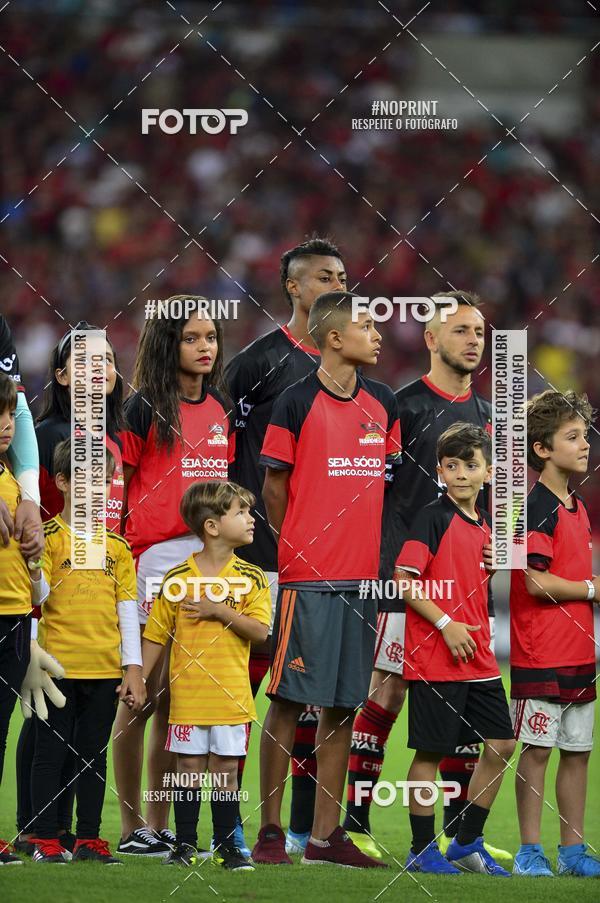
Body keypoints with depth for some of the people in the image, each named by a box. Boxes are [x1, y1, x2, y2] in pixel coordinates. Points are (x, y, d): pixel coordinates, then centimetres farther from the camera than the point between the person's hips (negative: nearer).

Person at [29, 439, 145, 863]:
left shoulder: (117, 546, 10)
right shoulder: (47, 537, -2)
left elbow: (127, 609, 10)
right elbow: (38, 596, -10)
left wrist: (133, 668, 5)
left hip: (105, 667, 4)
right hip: (59, 664, -4)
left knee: (95, 755, 8)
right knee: (51, 752, 0)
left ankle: (89, 839, 14)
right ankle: (46, 840, 4)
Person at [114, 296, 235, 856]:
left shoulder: (221, 409, 14)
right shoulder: (145, 407, -1)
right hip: (155, 558, -5)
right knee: (144, 694, -2)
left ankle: (162, 826, 12)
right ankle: (131, 826, 4)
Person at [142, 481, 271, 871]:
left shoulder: (251, 578, 1)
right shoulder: (178, 578, 0)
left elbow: (260, 630, -7)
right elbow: (156, 635, 5)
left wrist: (220, 610, -16)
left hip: (231, 695, 0)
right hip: (188, 693, 0)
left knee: (226, 771, 5)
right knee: (190, 770, 5)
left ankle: (227, 844, 13)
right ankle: (185, 844, 13)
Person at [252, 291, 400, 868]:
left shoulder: (383, 404, 11)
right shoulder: (297, 403, -5)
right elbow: (274, 489, 1)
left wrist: (378, 551, 11)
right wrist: (298, 550, 4)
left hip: (363, 577, 5)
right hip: (307, 577, -5)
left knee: (344, 705, 6)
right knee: (289, 701, -4)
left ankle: (326, 834, 11)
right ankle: (270, 830, 2)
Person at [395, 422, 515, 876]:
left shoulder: (485, 523, 13)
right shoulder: (432, 518, -10)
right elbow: (403, 579, -15)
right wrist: (445, 625, -17)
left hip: (478, 656, 8)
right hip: (435, 656, -8)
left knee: (501, 744, 8)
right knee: (431, 751, -1)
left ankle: (468, 843, 19)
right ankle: (423, 849, 8)